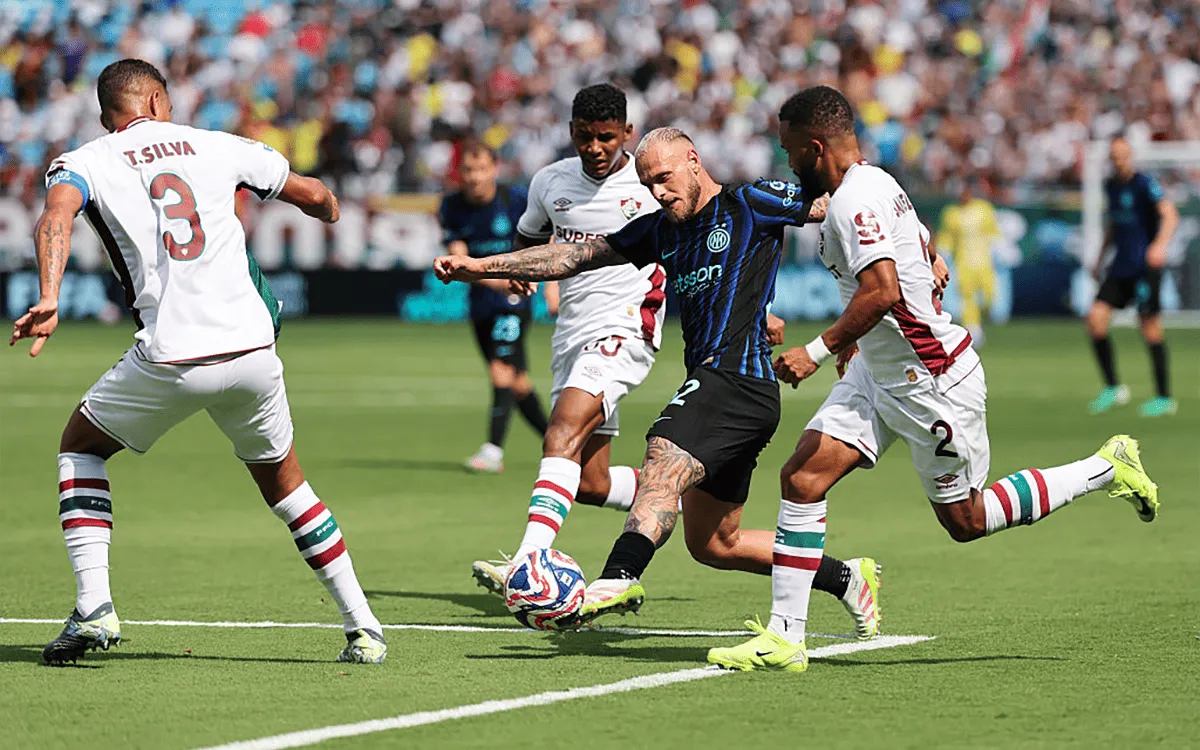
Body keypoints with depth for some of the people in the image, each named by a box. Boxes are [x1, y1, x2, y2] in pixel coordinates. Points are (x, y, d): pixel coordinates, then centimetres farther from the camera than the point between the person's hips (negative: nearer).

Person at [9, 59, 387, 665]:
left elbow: (56, 217, -15)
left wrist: (48, 300, -27)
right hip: (253, 347, 2)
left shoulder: (83, 164, 8)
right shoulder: (218, 147, 16)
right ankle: (362, 627, 19)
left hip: (171, 357, -2)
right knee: (281, 479, 24)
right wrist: (329, 211, 49)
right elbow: (317, 198, 25)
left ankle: (94, 609, 7)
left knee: (79, 448, 22)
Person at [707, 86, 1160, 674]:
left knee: (966, 520, 5)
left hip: (933, 383, -10)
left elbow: (882, 293, -34)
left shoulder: (855, 200, -22)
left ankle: (1107, 469, 18)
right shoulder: (875, 184, 9)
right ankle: (783, 637, -2)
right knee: (802, 476, -2)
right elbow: (926, 258, 24)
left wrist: (817, 351, -29)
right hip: (879, 373, 10)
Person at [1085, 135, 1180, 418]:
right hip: (1121, 266, 7)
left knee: (1150, 328, -5)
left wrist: (1160, 244, -41)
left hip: (1146, 265, -7)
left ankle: (1165, 398, 5)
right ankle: (1113, 388, 5)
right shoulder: (1111, 185, 12)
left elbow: (1170, 214, -24)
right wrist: (1101, 257, 26)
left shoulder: (1144, 183, -11)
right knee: (1096, 317, -7)